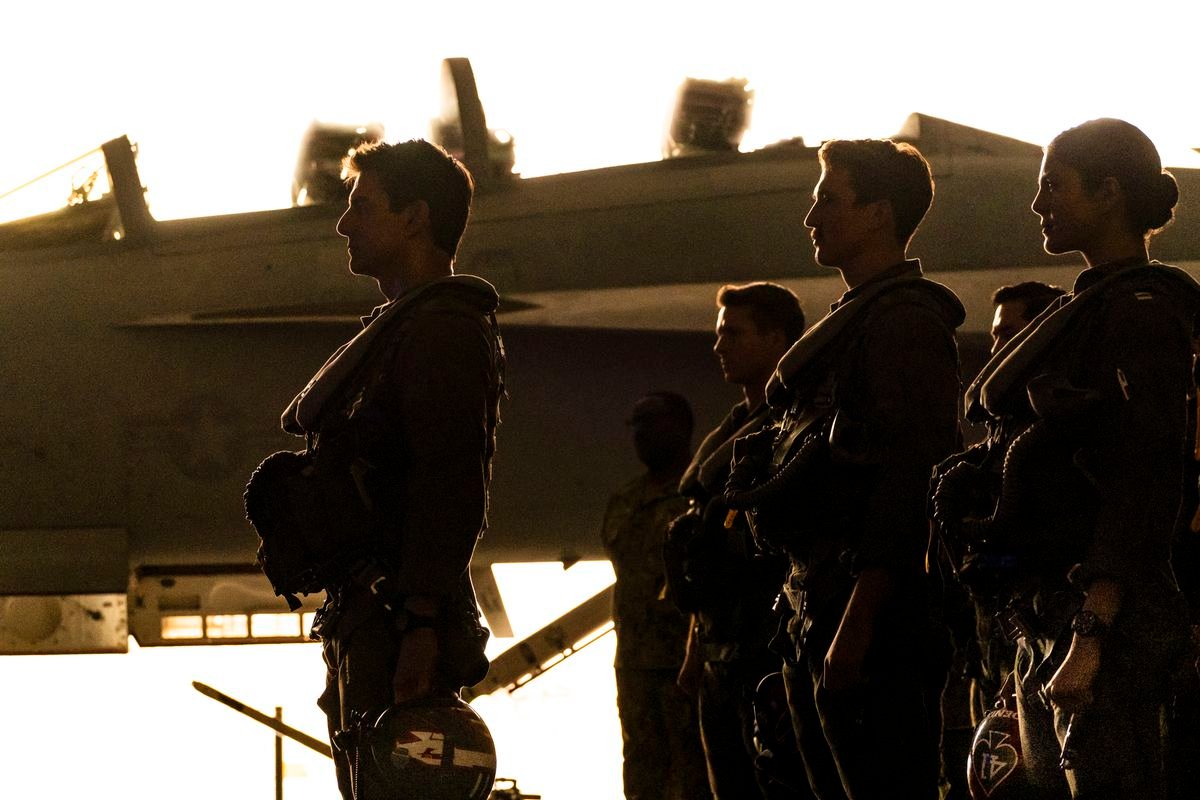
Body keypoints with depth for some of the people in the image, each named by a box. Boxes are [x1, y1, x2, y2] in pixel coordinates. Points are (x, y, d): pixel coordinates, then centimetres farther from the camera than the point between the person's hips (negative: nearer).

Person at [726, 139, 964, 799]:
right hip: (819, 611, 11)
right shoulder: (852, 321, 23)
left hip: (873, 616, -11)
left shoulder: (904, 320, -9)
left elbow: (910, 473, -19)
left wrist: (858, 621, -24)